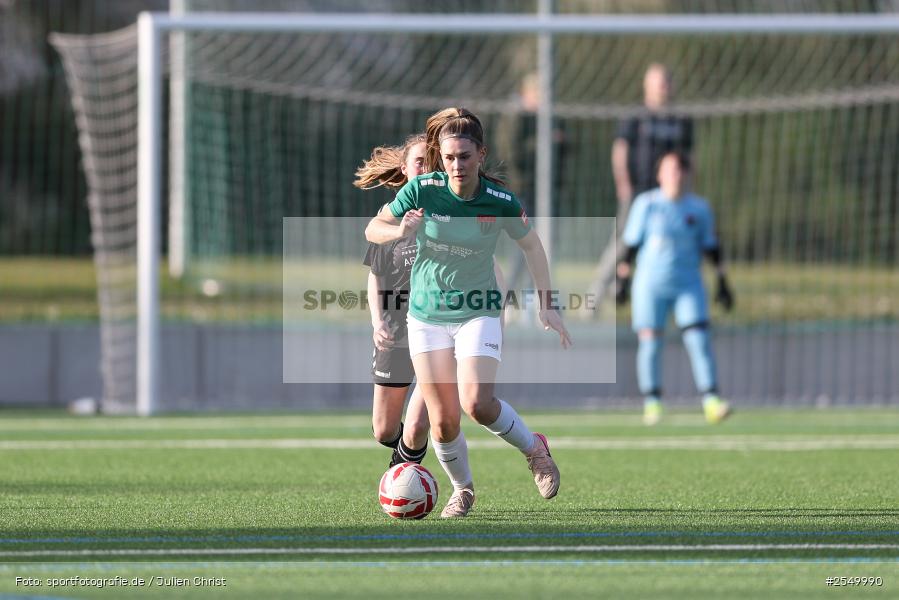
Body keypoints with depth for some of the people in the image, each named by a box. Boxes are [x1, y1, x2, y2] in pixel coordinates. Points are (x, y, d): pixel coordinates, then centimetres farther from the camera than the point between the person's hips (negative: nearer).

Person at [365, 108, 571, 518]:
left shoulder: (501, 202, -12)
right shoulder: (422, 190, -11)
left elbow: (531, 245, 5)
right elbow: (372, 230, -2)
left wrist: (546, 305, 4)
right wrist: (400, 231, -25)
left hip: (478, 312, -2)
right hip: (427, 315, 2)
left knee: (477, 403, -22)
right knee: (443, 419, -2)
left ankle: (534, 449, 7)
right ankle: (462, 489, 25)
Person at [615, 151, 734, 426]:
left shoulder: (699, 208, 5)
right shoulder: (647, 204, -1)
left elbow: (711, 247, 12)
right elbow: (631, 244, 2)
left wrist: (722, 283, 10)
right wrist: (623, 280, 0)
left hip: (688, 285, 1)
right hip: (650, 284, -1)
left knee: (699, 341, -10)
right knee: (649, 344, -1)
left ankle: (711, 403, -14)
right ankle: (651, 405, 9)